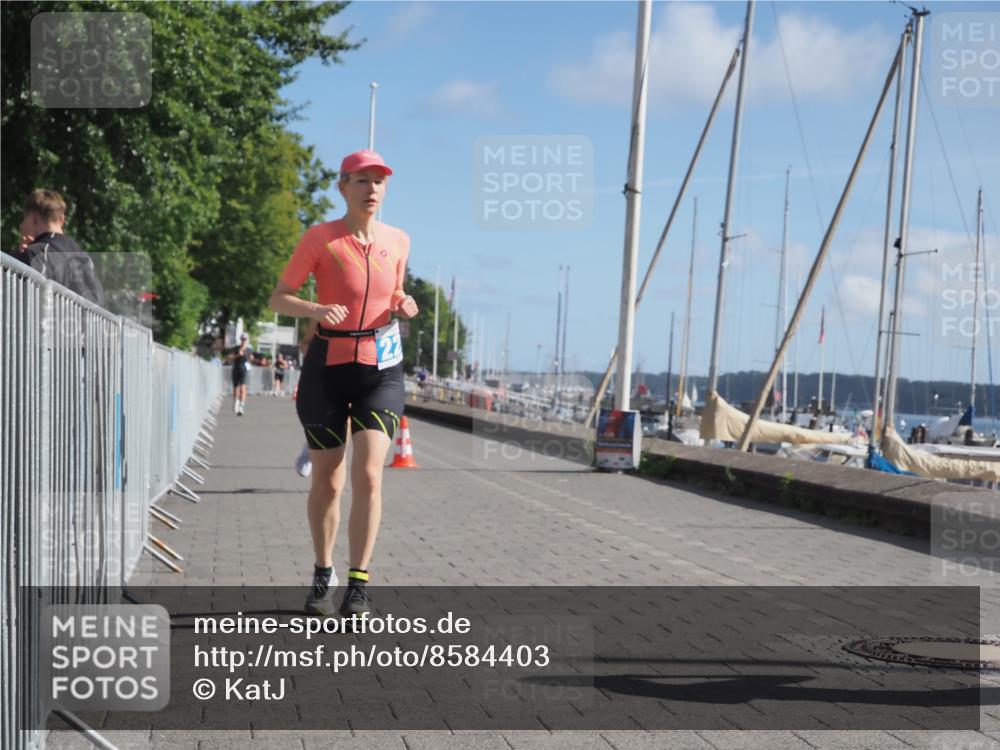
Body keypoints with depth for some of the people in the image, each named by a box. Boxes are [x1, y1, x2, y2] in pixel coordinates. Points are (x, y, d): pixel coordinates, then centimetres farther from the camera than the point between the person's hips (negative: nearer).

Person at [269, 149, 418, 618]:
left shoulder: (398, 241, 5)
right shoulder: (320, 238, -6)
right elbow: (278, 298, -6)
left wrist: (403, 306, -3)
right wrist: (317, 310, -26)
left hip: (381, 370, 2)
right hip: (327, 368, -2)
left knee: (368, 476, -12)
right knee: (327, 481, 6)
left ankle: (359, 585, -5)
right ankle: (323, 576, 26)